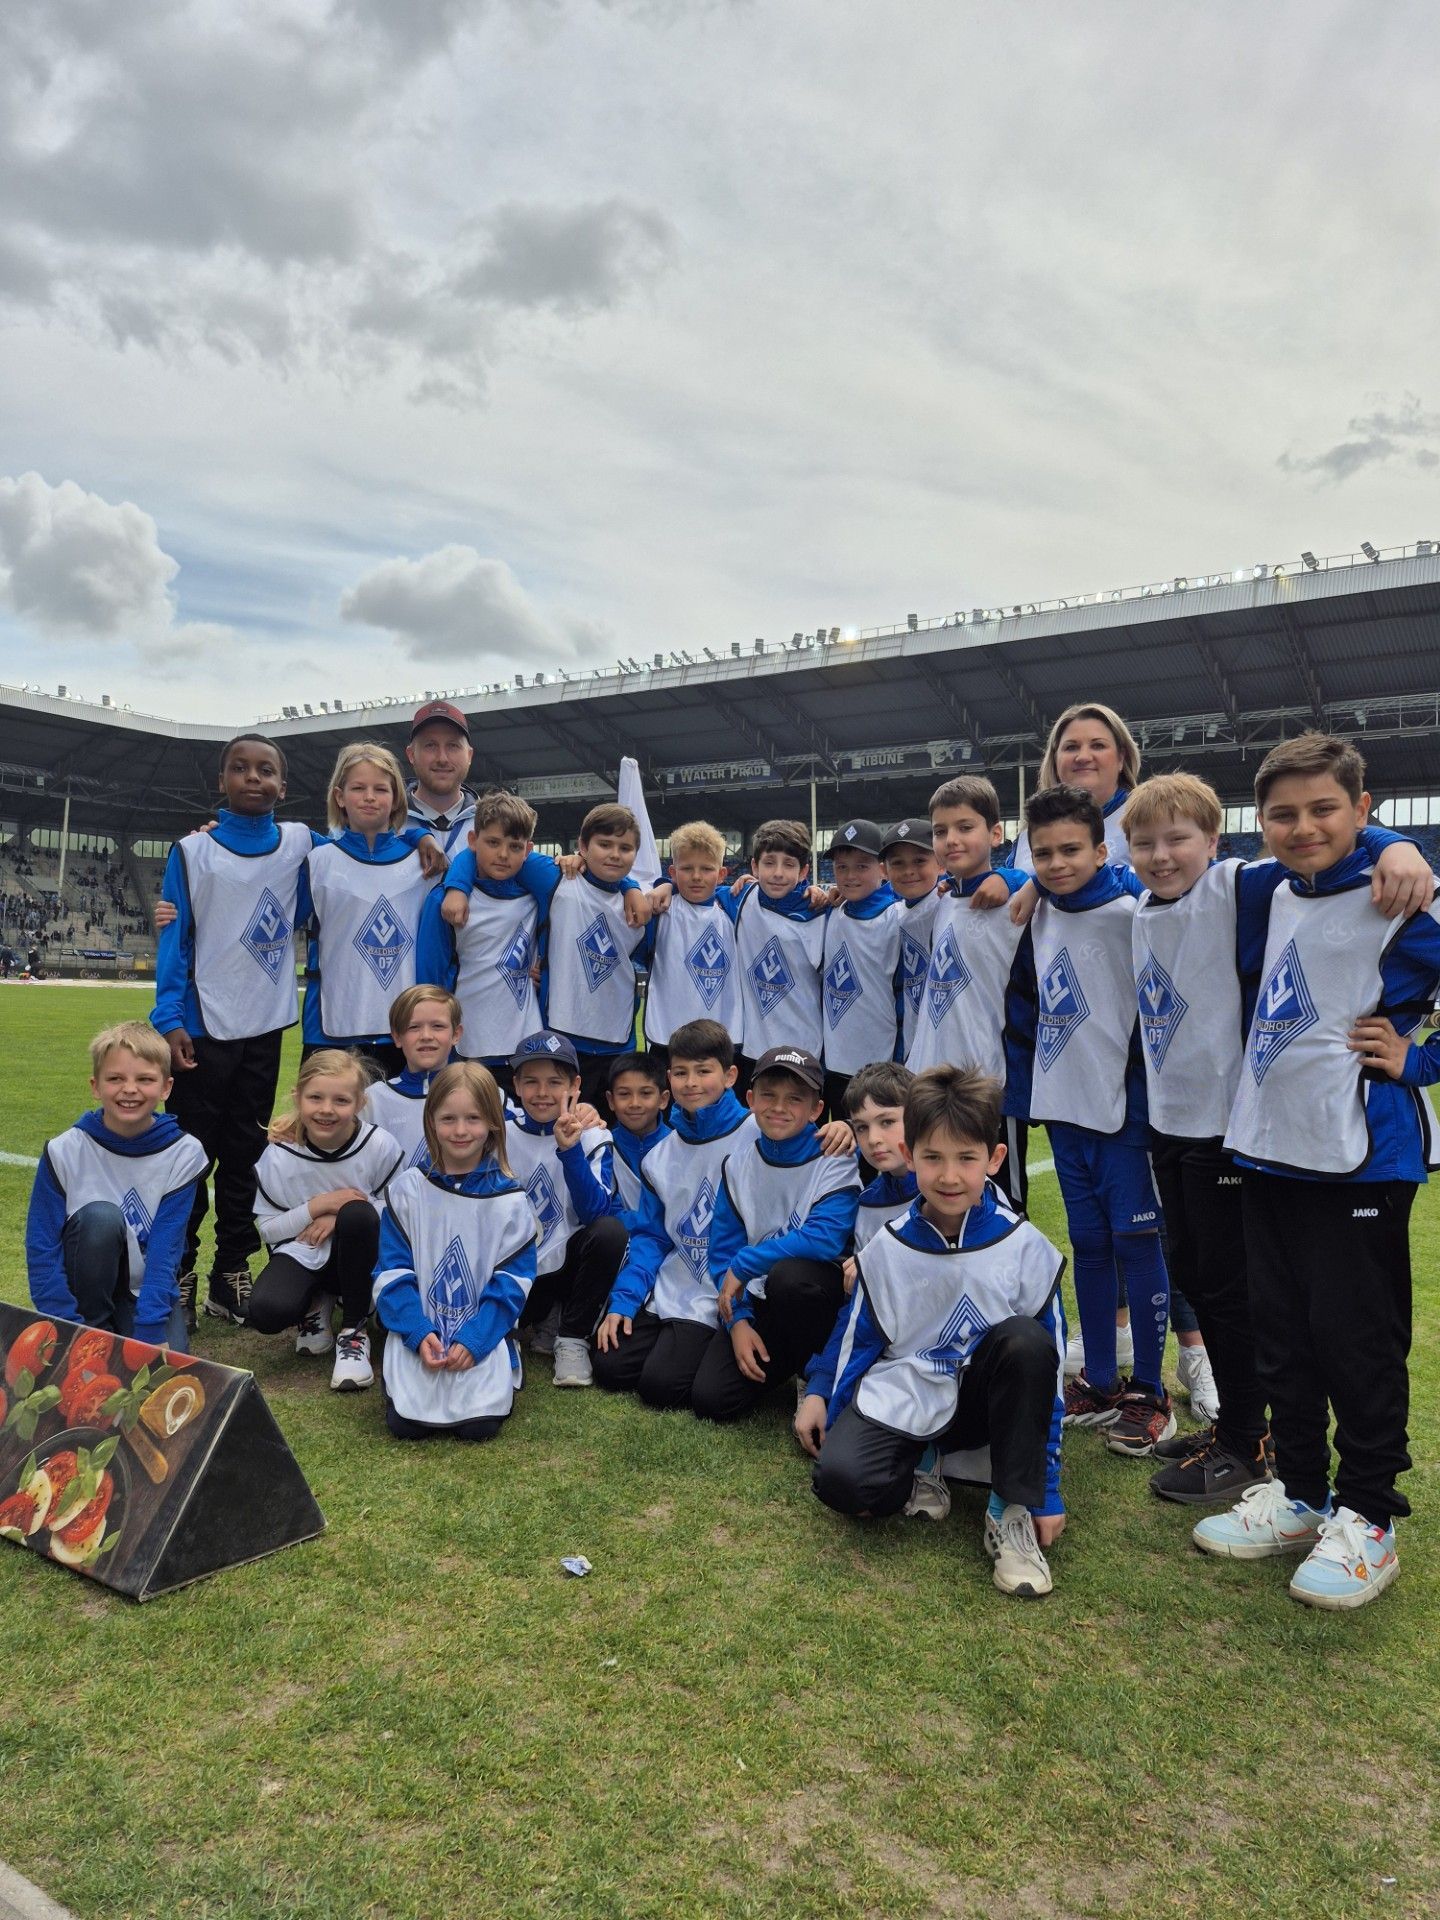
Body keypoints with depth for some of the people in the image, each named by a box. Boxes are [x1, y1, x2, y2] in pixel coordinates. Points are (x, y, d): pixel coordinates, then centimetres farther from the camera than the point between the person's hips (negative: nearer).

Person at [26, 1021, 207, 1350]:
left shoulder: (184, 1152, -14)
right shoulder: (65, 1151, -14)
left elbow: (166, 1248, -17)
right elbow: (41, 1249, -13)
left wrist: (149, 1333, -25)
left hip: (148, 1285, 1)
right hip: (86, 1285, 0)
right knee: (100, 1217, -29)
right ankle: (93, 1325, -8)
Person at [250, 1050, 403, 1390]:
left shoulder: (379, 1145, -16)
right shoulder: (279, 1154, -13)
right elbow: (267, 1228, -5)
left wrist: (344, 1216, -21)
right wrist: (317, 1206, -22)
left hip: (358, 1253, 0)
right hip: (302, 1253, 1)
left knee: (357, 1214, -36)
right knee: (265, 1312, -31)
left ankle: (354, 1331, -15)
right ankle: (315, 1304, 10)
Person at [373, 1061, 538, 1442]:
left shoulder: (509, 1200, -2)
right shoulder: (407, 1190, 0)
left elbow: (513, 1279, -4)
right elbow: (392, 1270, -2)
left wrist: (474, 1338, -16)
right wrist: (419, 1333, -15)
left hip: (483, 1333, 0)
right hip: (418, 1329, 1)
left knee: (480, 1424, -17)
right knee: (405, 1422, -16)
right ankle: (394, 1370, 17)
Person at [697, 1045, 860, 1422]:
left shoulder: (836, 1161, -12)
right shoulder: (738, 1165, 2)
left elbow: (825, 1239, -27)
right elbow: (722, 1252, 4)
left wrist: (744, 1265, -19)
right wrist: (737, 1320, -10)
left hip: (817, 1294, -4)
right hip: (759, 1301, 4)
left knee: (789, 1275, -38)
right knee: (710, 1398, -15)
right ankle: (784, 1362, 15)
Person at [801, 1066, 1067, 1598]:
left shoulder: (1026, 1248, -12)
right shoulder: (887, 1249, -7)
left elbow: (1049, 1369, -8)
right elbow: (856, 1335, 9)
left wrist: (1048, 1492, -8)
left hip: (981, 1399, 0)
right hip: (902, 1398, 0)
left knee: (1026, 1340, -33)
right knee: (840, 1480, -29)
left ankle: (1011, 1512, -18)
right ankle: (919, 1465, 6)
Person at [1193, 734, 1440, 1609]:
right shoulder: (1278, 899, 10)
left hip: (1357, 1157, -7)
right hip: (1270, 1146, 7)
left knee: (1357, 1338, 4)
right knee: (1282, 1333, 15)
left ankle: (1367, 1519, 20)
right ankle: (1299, 1493, 30)